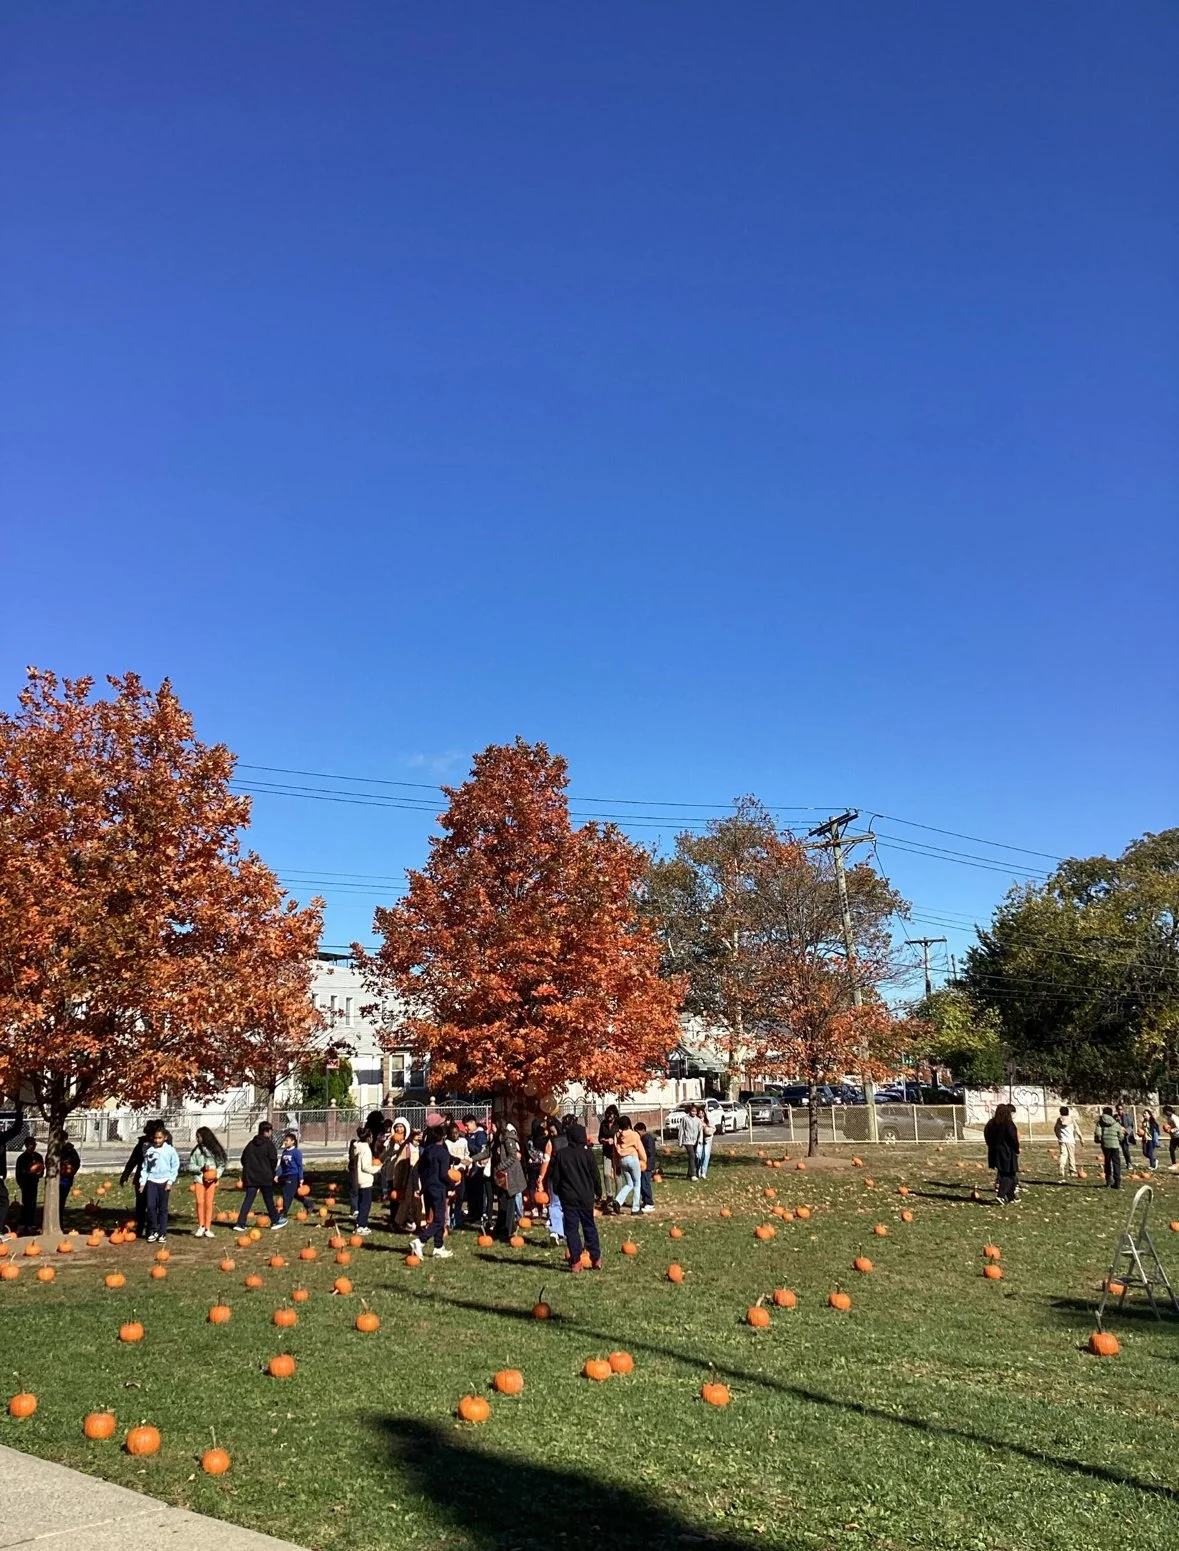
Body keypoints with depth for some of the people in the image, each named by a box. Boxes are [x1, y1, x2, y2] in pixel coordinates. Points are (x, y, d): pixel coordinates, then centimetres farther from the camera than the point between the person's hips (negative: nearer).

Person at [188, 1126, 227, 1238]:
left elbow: (222, 1164, 6)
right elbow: (190, 1166, 7)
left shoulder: (215, 1149, 2)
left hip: (211, 1180, -1)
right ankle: (201, 1226, 3)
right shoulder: (196, 1150, 5)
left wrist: (216, 1176, -9)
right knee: (200, 1202, -10)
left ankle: (208, 1228, 4)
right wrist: (201, 1169, -11)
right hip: (199, 1179, 1)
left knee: (209, 1204, -2)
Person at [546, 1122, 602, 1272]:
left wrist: (557, 1192, 17)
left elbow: (555, 1176, 2)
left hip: (568, 1196, 0)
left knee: (571, 1228, 4)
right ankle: (596, 1258, 15)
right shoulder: (587, 1153, -5)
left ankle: (575, 1262, 0)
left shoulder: (560, 1154, -2)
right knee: (589, 1226, 13)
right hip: (586, 1196, 0)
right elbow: (595, 1175, -1)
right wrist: (598, 1191, 12)